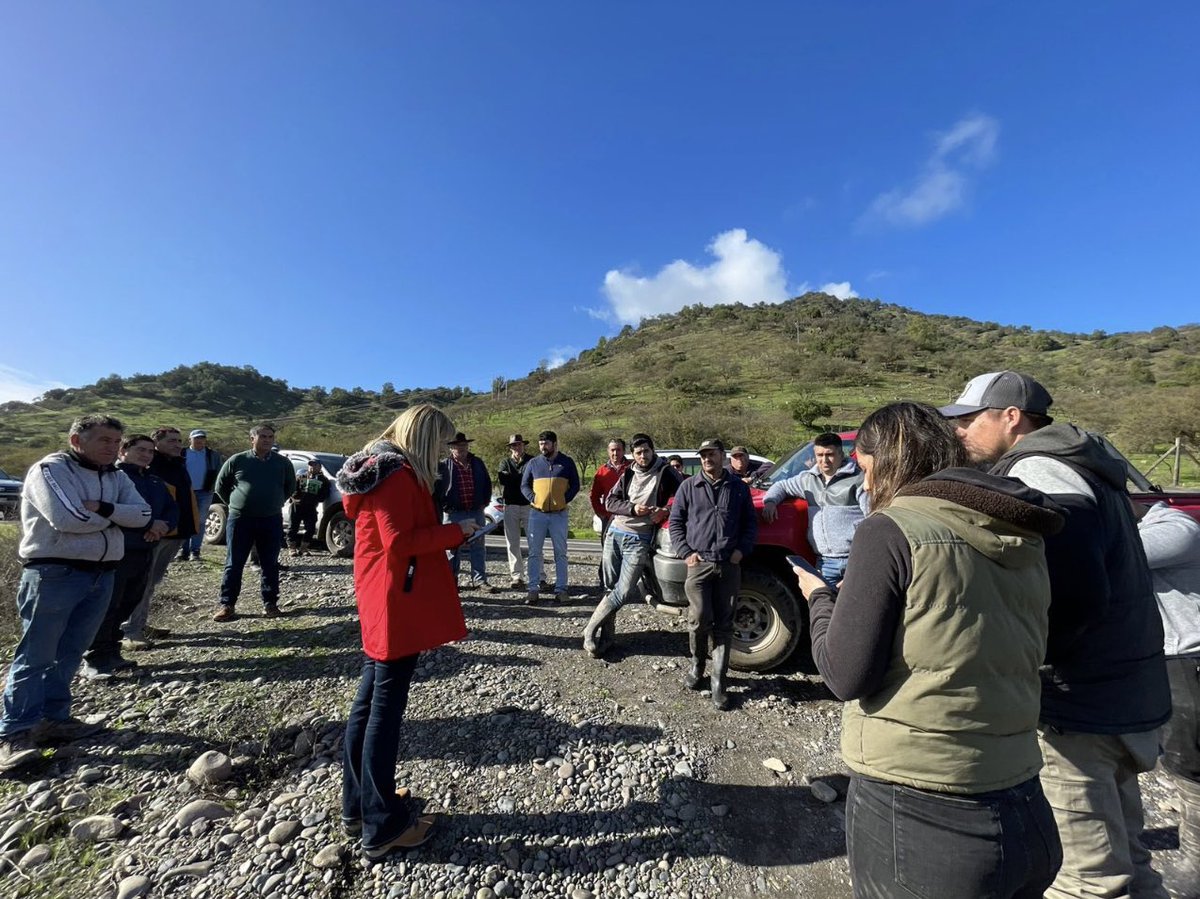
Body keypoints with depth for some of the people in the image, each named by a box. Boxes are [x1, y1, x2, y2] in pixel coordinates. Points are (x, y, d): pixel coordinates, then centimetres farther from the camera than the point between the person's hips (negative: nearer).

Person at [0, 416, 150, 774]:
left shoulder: (116, 478, 10)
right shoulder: (49, 469, -9)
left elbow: (142, 514, -2)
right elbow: (66, 518, -23)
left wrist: (102, 508, -17)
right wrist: (113, 515, -7)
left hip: (102, 575, 6)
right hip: (54, 574, -6)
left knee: (69, 654, 13)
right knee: (35, 656, 0)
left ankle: (53, 718, 24)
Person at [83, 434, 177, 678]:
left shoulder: (156, 482, 16)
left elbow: (173, 509, 12)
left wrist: (163, 526, -9)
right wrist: (149, 525, -20)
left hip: (144, 552, 7)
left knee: (126, 605, 14)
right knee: (107, 606, -3)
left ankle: (110, 653, 25)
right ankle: (95, 659, 7)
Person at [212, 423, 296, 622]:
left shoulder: (283, 463, 5)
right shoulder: (237, 460, 0)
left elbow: (290, 487, 17)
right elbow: (221, 486, 11)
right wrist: (236, 504, 9)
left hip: (272, 520, 1)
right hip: (240, 519, -1)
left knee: (270, 565, 6)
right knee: (234, 564, 4)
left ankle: (270, 604, 16)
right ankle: (227, 605, 14)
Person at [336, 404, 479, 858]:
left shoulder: (377, 469, 12)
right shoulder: (399, 474, -18)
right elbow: (400, 542, -23)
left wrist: (446, 533, 10)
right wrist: (456, 530, -14)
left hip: (378, 600, 10)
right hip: (398, 603, -10)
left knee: (369, 699, 19)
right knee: (387, 707, 1)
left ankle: (358, 802, 36)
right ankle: (382, 825, 17)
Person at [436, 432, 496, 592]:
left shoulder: (477, 463, 9)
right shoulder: (444, 465, -3)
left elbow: (487, 483, 16)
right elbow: (437, 487, -4)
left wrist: (485, 501, 7)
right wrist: (444, 506, -8)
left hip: (476, 512, 4)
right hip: (454, 513, -3)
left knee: (478, 547, 8)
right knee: (452, 548, 6)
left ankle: (479, 580, 16)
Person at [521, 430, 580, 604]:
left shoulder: (567, 462, 4)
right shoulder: (533, 463, 7)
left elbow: (575, 485, 6)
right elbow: (524, 485, 9)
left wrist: (565, 499, -9)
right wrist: (532, 498, -9)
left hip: (559, 514, -1)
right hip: (537, 513, 1)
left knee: (560, 553, 5)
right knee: (534, 552, 2)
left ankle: (560, 588, 13)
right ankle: (533, 589, 9)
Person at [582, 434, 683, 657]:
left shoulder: (666, 473, -1)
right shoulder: (628, 474, 10)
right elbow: (610, 501, 7)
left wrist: (666, 510, -16)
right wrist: (632, 508, -10)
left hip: (639, 540, -3)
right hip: (615, 533, 4)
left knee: (624, 592, -7)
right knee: (610, 586, 6)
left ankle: (591, 631, 8)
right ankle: (605, 635, 18)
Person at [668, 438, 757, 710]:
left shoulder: (738, 487, 9)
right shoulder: (689, 486, 6)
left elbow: (750, 522, 14)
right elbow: (675, 522, 7)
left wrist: (742, 549, 0)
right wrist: (686, 552, -3)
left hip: (729, 566, 1)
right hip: (698, 563, -1)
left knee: (724, 624, 5)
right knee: (699, 620, -7)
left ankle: (718, 681, 14)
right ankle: (697, 664, 20)